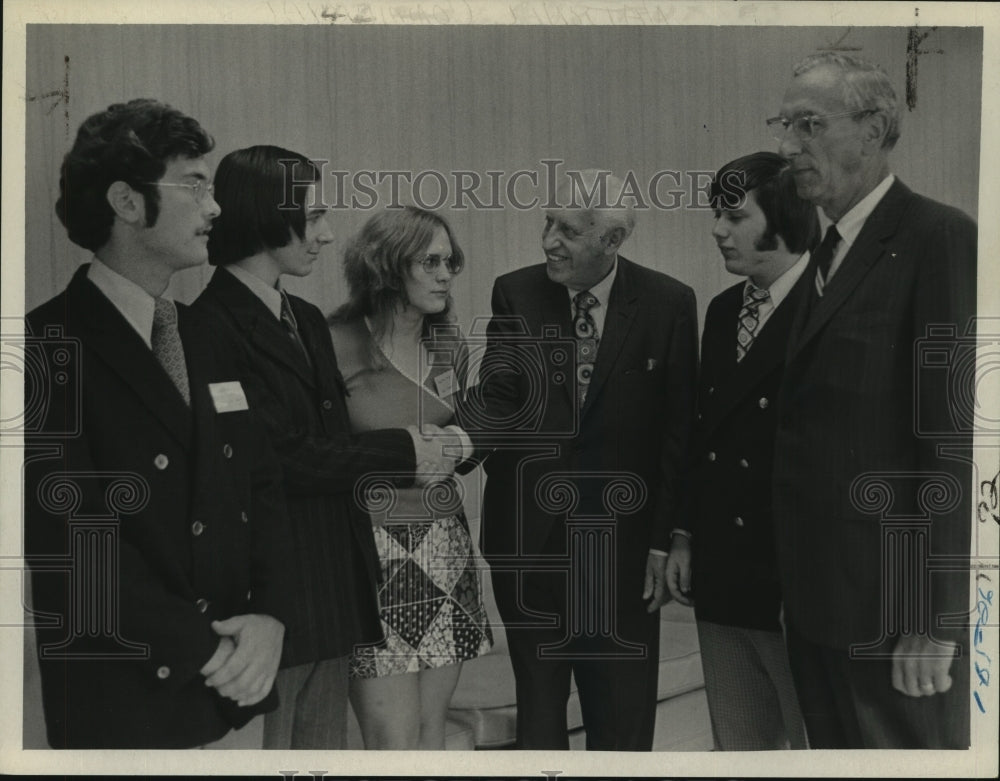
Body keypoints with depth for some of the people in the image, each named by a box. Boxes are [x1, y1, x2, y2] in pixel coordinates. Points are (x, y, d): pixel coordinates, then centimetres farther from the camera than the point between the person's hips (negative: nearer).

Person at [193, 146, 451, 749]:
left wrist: (427, 454, 0)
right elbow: (284, 457, -18)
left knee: (326, 743, 17)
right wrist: (403, 451, -9)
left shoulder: (308, 321, 14)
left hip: (336, 584, 8)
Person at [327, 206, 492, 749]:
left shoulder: (451, 347, 11)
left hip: (444, 553, 6)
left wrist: (459, 443, 7)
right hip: (373, 551, -5)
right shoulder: (338, 343, -7)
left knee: (431, 729, 9)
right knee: (393, 742, -5)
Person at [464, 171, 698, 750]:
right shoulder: (515, 294, -2)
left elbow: (678, 431, -3)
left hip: (623, 537, -1)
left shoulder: (669, 304, -5)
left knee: (624, 717, 10)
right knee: (538, 706, 15)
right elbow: (500, 398, -7)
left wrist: (664, 543, -4)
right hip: (529, 532, 1)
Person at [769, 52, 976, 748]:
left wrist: (933, 620, -18)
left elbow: (954, 436, -18)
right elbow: (814, 424, 10)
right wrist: (797, 589, 8)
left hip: (895, 612, -7)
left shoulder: (940, 238, -13)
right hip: (819, 601, 8)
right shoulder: (829, 253, 12)